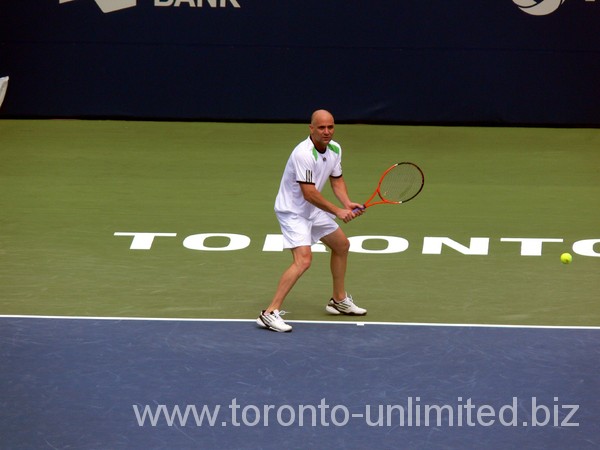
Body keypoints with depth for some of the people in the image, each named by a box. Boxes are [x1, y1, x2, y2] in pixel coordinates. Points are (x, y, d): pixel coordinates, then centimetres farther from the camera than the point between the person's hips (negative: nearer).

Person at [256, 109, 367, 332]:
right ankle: (270, 313, -26)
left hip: (313, 210, 10)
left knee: (342, 245, 21)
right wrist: (337, 211, -26)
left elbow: (337, 180, 9)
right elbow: (309, 193, -31)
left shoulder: (335, 149, -2)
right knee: (303, 259, -25)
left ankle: (339, 300, 39)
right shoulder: (304, 154, -30)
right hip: (292, 211, -10)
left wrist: (347, 203, -10)